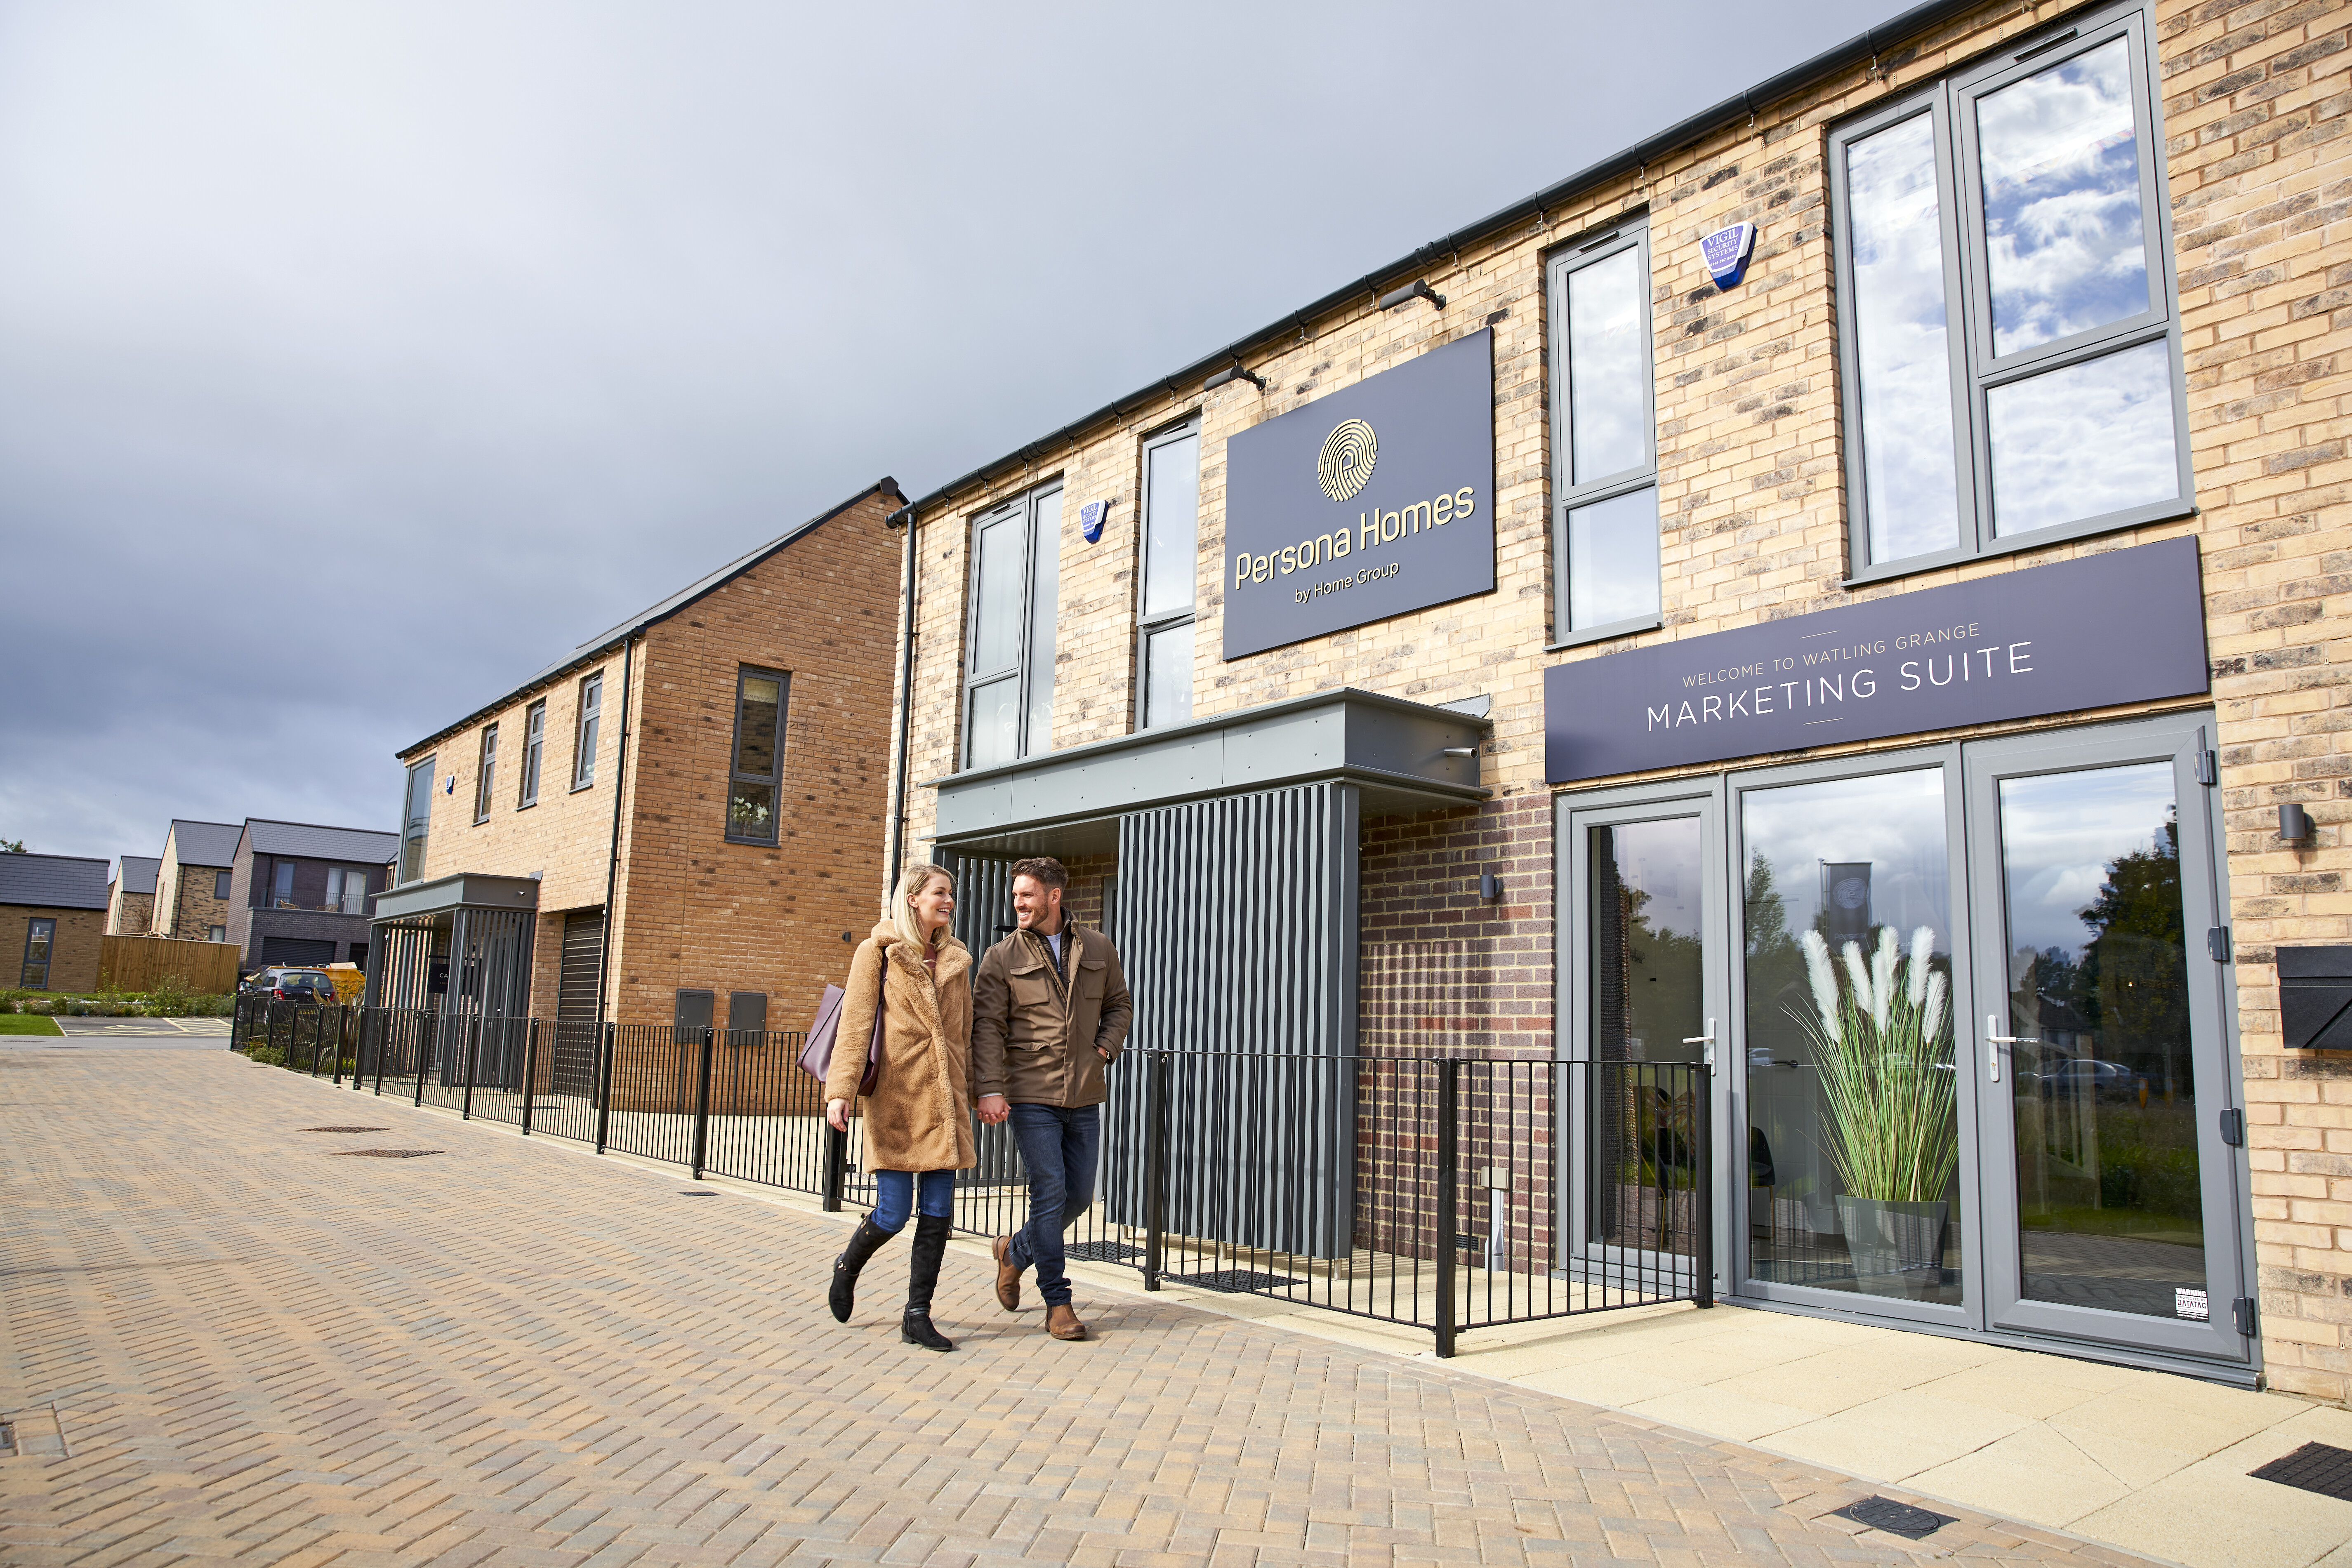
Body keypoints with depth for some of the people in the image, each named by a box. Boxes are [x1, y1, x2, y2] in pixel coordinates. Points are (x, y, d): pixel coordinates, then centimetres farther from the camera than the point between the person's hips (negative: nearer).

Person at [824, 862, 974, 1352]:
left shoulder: (956, 959, 15)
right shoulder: (878, 952, 0)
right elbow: (856, 1024, -6)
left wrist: (972, 1092, 14)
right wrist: (840, 1090, -16)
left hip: (944, 1101, 5)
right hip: (895, 1096, -4)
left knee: (938, 1212, 0)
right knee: (894, 1213, -3)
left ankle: (917, 1316, 11)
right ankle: (848, 1267, 28)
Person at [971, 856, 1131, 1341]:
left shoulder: (1099, 950, 8)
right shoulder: (1001, 958, -1)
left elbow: (1119, 1005, 19)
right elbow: (987, 1027, -6)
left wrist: (1106, 1047, 2)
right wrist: (989, 1089, -16)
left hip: (1084, 1097, 4)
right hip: (1031, 1095, -4)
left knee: (1079, 1195, 8)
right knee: (1049, 1190, -6)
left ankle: (1017, 1251, 34)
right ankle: (1058, 1303, 7)